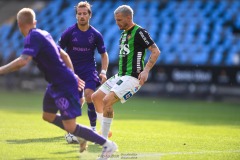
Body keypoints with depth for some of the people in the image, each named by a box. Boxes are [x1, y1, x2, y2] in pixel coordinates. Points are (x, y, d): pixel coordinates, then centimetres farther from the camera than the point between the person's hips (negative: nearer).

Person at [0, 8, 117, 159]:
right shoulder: (44, 34, 10)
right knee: (48, 116, 23)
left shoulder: (33, 37, -18)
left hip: (64, 85, -10)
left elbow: (22, 61, -33)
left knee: (70, 127, -8)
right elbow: (64, 55, 18)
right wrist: (72, 75, 26)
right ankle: (82, 136, 31)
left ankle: (107, 144, 0)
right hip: (56, 84, 10)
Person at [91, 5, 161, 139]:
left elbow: (156, 51, -15)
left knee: (107, 100, -22)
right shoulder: (124, 33, 16)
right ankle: (104, 131, 22)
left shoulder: (139, 32, -11)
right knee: (96, 97, 12)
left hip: (132, 77, -10)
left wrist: (146, 70, -24)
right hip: (121, 76, 10)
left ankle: (104, 139, -14)